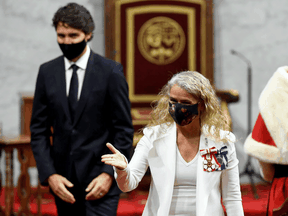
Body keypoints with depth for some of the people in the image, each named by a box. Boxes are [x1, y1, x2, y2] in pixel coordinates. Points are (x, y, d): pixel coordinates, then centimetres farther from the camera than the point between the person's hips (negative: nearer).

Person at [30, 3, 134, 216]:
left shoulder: (111, 71, -2)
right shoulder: (47, 72, 7)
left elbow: (124, 130, -2)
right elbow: (39, 130, 7)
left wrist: (109, 174, -11)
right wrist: (49, 175, -4)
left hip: (100, 177, -3)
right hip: (63, 181, 4)